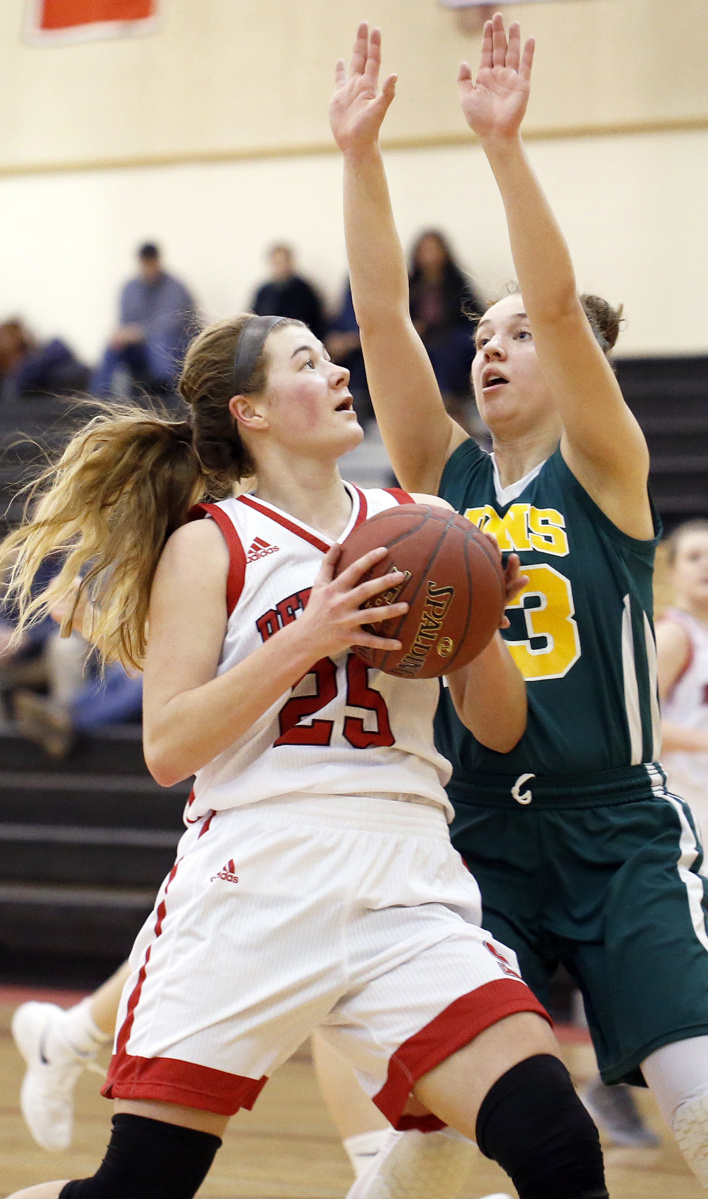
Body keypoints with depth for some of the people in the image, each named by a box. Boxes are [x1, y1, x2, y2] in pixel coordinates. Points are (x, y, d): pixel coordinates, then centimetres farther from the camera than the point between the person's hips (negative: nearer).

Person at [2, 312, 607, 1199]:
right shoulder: (208, 546, 4)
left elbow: (499, 730, 15)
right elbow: (167, 748, -6)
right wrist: (305, 640, -15)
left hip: (408, 890, 3)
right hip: (254, 882, -2)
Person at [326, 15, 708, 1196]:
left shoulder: (604, 470, -2)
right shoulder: (444, 476, 7)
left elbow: (560, 306, -16)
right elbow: (382, 317, -3)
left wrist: (504, 145, -25)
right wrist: (359, 158, -12)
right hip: (478, 840, 3)